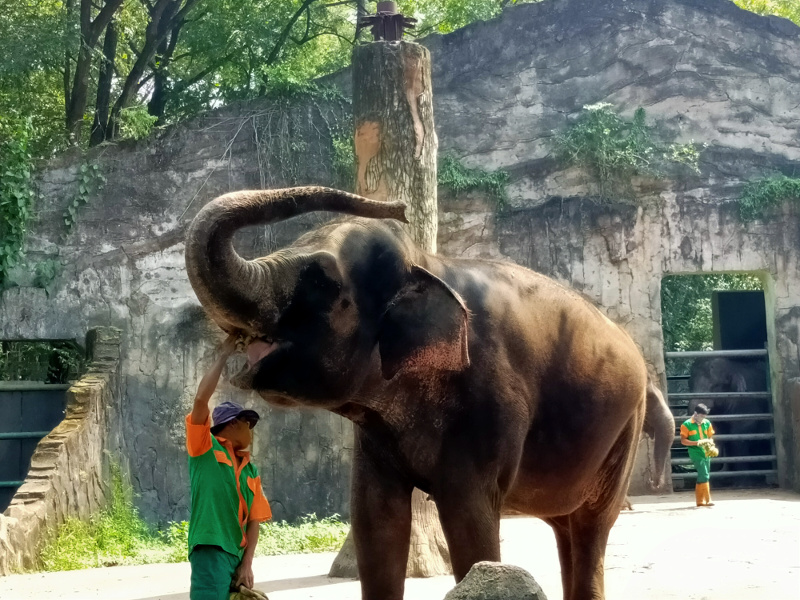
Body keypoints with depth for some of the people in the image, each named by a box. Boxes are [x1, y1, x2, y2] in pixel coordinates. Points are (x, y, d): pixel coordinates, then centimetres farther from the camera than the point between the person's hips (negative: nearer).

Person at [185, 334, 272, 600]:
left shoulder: (251, 471, 17)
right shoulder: (205, 449, 3)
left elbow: (254, 520, 12)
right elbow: (201, 399, -9)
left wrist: (247, 563, -1)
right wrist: (223, 356, -2)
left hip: (238, 555, 7)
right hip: (211, 550, -6)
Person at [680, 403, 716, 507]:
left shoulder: (707, 423, 10)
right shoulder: (687, 424, -5)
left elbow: (710, 437, 17)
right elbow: (683, 441, -7)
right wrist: (697, 443, -19)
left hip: (706, 453, 6)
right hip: (696, 453, -6)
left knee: (703, 476, 9)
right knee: (704, 475, -15)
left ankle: (700, 500, 16)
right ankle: (707, 500, -13)